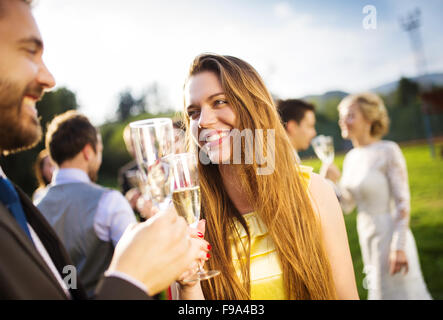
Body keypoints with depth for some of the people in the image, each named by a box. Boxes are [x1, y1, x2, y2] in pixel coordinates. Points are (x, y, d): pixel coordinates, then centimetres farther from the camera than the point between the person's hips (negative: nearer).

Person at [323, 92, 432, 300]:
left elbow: (403, 202, -15)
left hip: (390, 234, -7)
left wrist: (399, 247, -19)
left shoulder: (388, 151, -13)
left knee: (399, 291, 5)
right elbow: (347, 206, 8)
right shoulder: (351, 157, 6)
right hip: (367, 237, 7)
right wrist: (336, 181, -9)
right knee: (379, 291, 19)